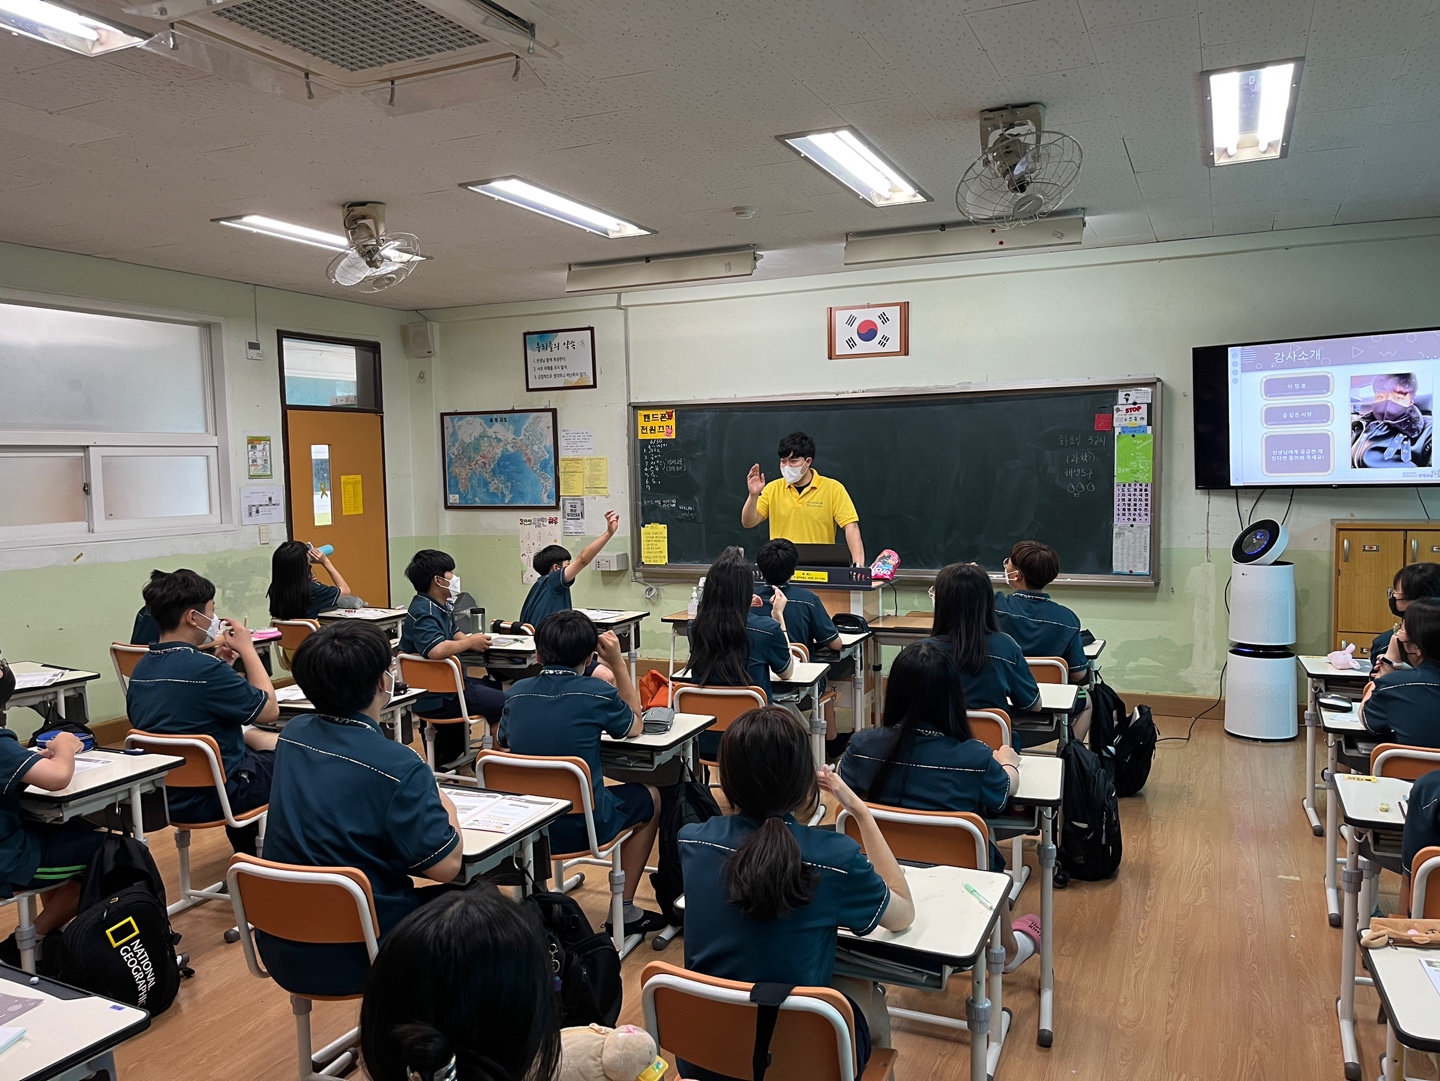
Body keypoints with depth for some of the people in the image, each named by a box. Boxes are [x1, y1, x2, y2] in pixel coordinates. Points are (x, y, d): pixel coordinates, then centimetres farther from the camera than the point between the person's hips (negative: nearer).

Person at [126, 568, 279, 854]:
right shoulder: (204, 669, -27)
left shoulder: (141, 670, -1)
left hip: (166, 795, 8)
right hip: (211, 799, -8)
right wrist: (248, 649, -7)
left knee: (247, 734, 29)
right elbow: (269, 710, -16)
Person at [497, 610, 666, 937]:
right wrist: (618, 664, 5)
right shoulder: (596, 693, -14)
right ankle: (624, 912, 28)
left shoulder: (517, 693, -4)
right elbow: (636, 726, 5)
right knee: (649, 798, 23)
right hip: (581, 826, -4)